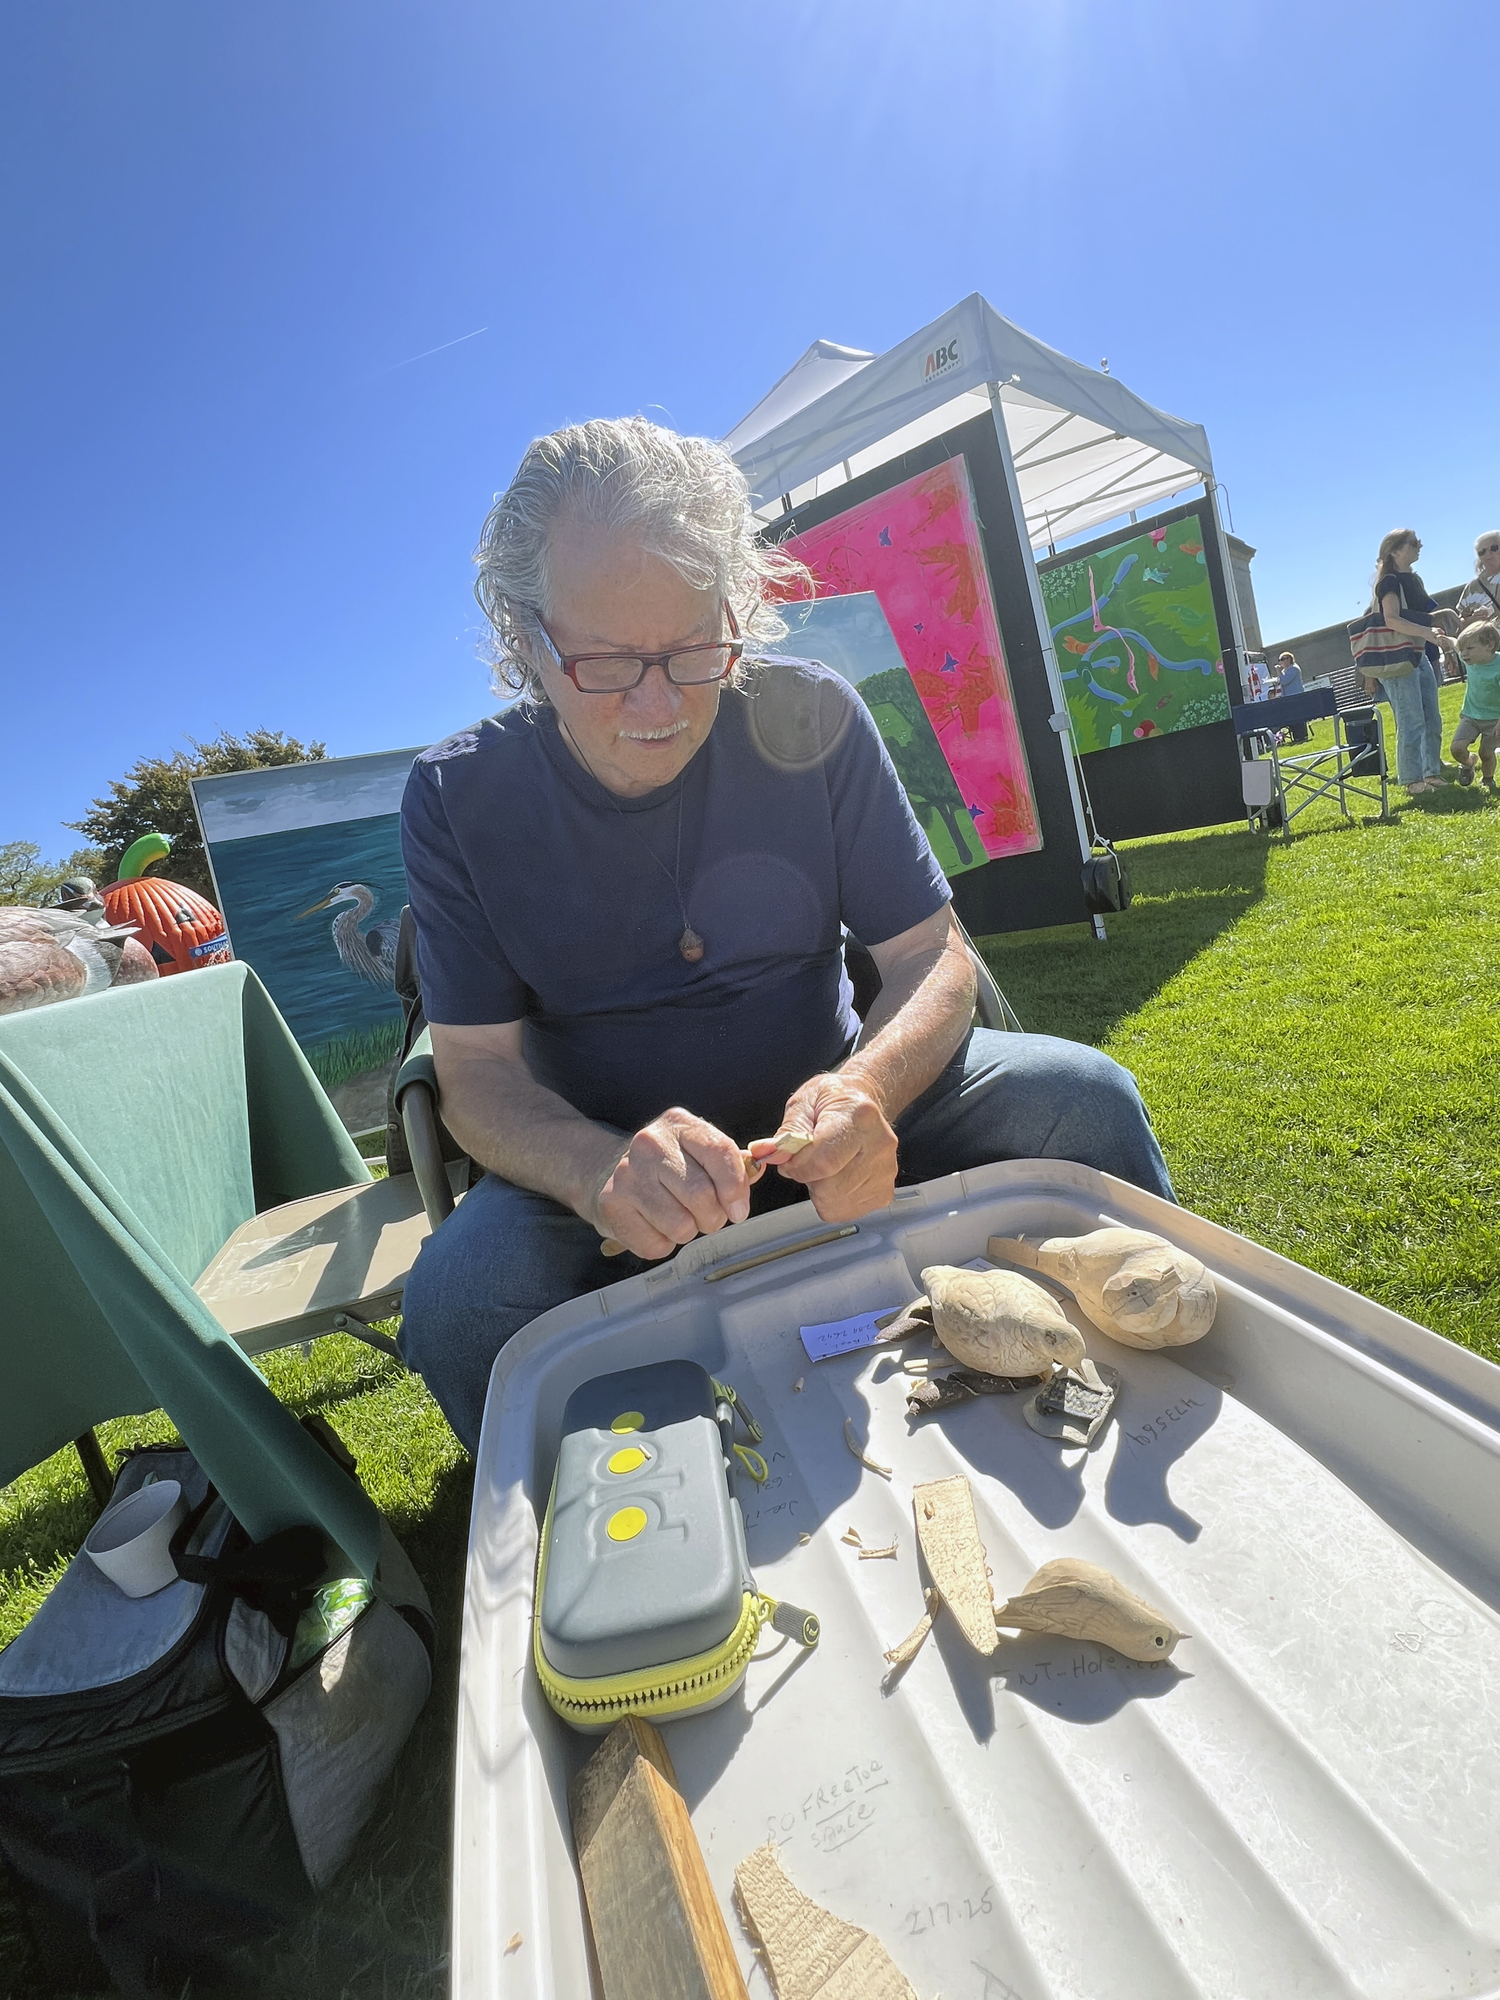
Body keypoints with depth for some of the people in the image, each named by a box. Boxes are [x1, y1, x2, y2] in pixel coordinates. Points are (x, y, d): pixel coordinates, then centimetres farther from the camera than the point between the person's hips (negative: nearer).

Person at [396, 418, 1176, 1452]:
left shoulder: (811, 719, -9)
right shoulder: (458, 798, -11)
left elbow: (935, 957, -9)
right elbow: (478, 1071, -12)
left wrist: (863, 1090, -31)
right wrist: (600, 1170, -35)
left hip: (820, 1105, 1)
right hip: (596, 1152, 0)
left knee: (1085, 1098, -18)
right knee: (457, 1300, -30)